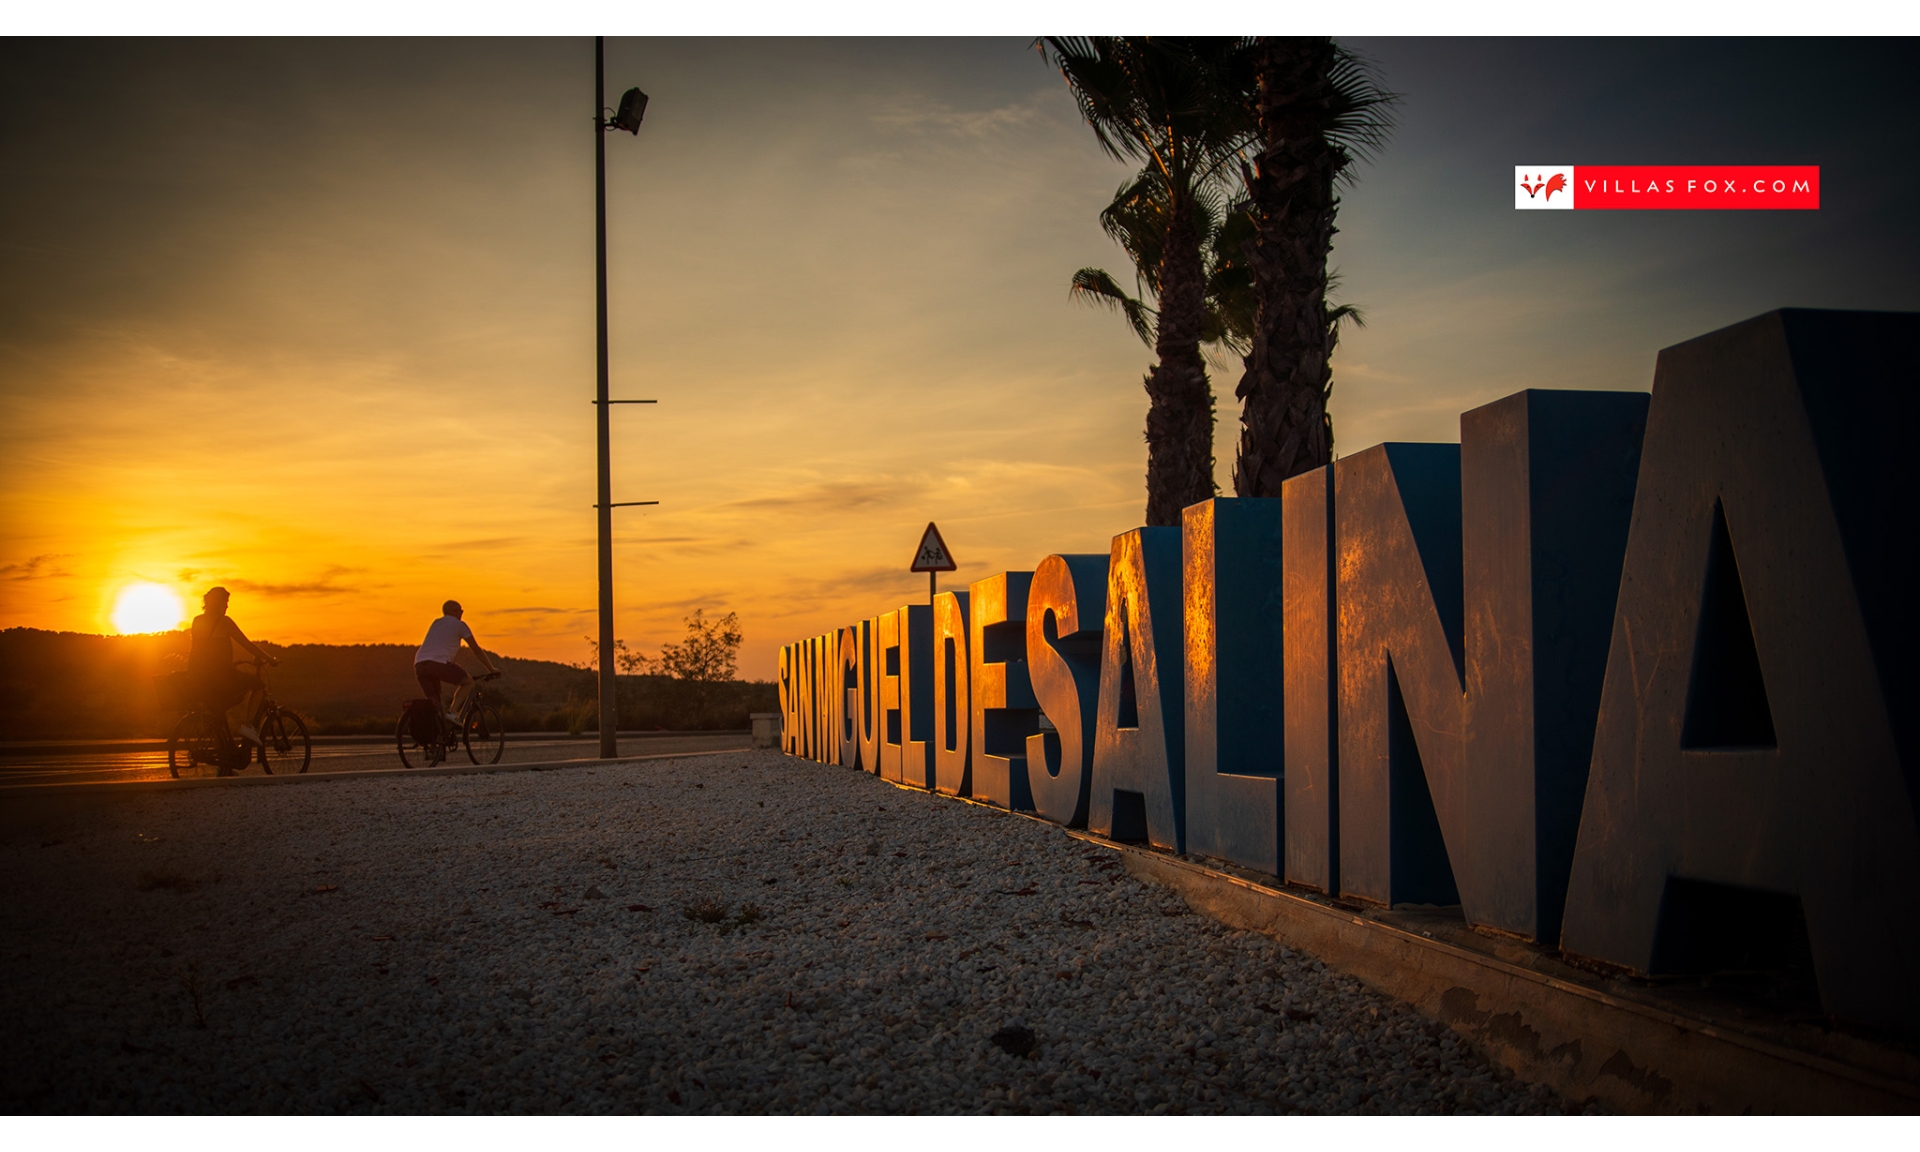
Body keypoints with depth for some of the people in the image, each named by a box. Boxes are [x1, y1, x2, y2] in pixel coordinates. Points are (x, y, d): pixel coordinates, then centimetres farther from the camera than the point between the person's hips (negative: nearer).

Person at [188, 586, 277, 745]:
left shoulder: (197, 621, 13)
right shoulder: (223, 621, -9)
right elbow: (247, 644, -7)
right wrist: (269, 659, 4)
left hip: (200, 679, 8)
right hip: (221, 675, -8)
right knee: (259, 684, 10)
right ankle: (248, 724, 0)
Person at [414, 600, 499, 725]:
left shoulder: (436, 623, 31)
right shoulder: (459, 625, 13)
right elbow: (477, 650, 18)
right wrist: (491, 669, 27)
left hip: (419, 664, 6)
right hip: (438, 663, -6)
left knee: (433, 702, 16)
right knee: (468, 682, 13)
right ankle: (452, 712, -5)